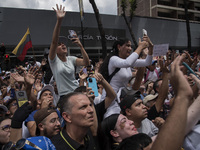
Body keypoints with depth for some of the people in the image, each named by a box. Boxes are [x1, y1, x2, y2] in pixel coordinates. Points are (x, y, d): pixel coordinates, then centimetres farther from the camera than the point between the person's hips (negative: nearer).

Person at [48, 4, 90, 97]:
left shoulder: (71, 59, 6)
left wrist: (80, 45, -17)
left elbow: (86, 63, -8)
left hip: (77, 91, 3)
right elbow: (54, 41, -19)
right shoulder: (53, 60, -4)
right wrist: (59, 20, -30)